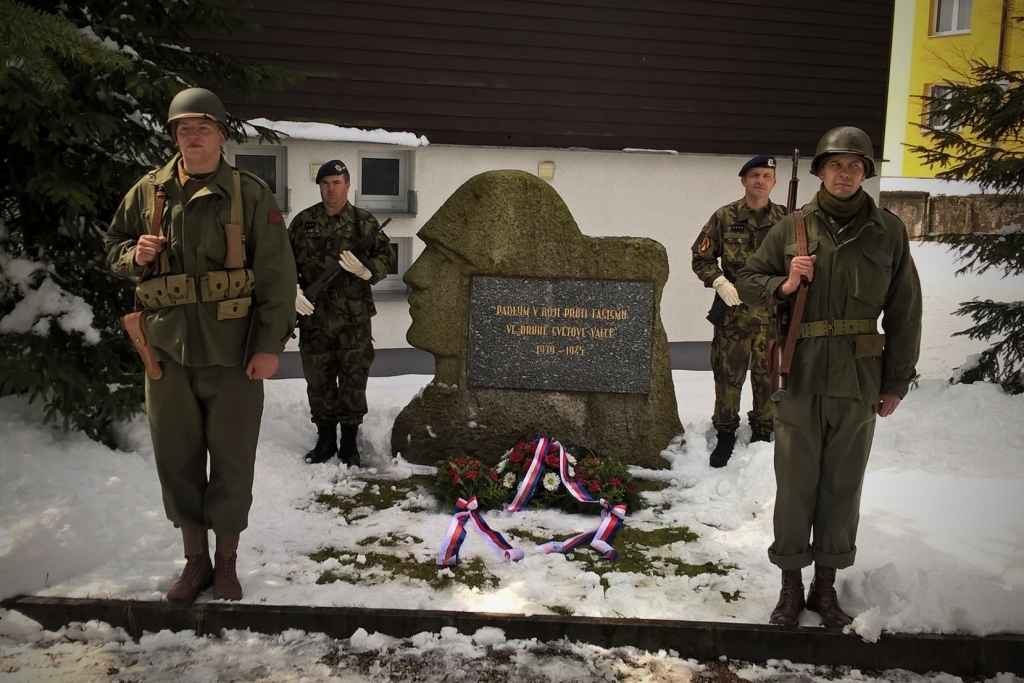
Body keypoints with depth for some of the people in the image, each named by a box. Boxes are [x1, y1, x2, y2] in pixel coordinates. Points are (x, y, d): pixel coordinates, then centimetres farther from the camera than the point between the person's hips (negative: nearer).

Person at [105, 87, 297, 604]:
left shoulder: (249, 194, -3)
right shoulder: (148, 191, 6)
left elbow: (277, 275, -6)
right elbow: (114, 247, 18)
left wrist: (270, 345, -12)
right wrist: (135, 255, -7)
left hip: (233, 352, -3)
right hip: (167, 349, 3)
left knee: (232, 460, 6)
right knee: (177, 458, 12)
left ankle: (227, 562, 25)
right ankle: (195, 559, 30)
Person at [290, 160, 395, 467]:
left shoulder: (365, 222, 4)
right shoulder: (303, 222, 6)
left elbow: (386, 257, 4)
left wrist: (365, 268, -16)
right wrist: (293, 289, -7)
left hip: (354, 318, -1)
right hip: (313, 315, 1)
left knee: (353, 379, 4)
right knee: (318, 380, 9)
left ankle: (349, 441, 17)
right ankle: (325, 438, 24)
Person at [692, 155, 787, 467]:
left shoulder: (785, 219, 1)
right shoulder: (725, 217, -2)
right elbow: (701, 258, 2)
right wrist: (719, 282, -13)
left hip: (773, 314, 1)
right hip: (733, 312, -1)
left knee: (768, 376, 11)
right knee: (727, 376, 6)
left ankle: (762, 432, 29)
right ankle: (725, 434, 22)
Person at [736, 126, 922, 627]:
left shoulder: (888, 232, 4)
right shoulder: (792, 228, 3)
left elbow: (904, 312, 6)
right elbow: (748, 280, 11)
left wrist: (897, 380, 5)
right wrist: (784, 285, -11)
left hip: (859, 380, 1)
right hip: (800, 377, 0)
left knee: (843, 484, 9)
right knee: (795, 484, 5)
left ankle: (826, 584, 24)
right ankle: (791, 584, 20)